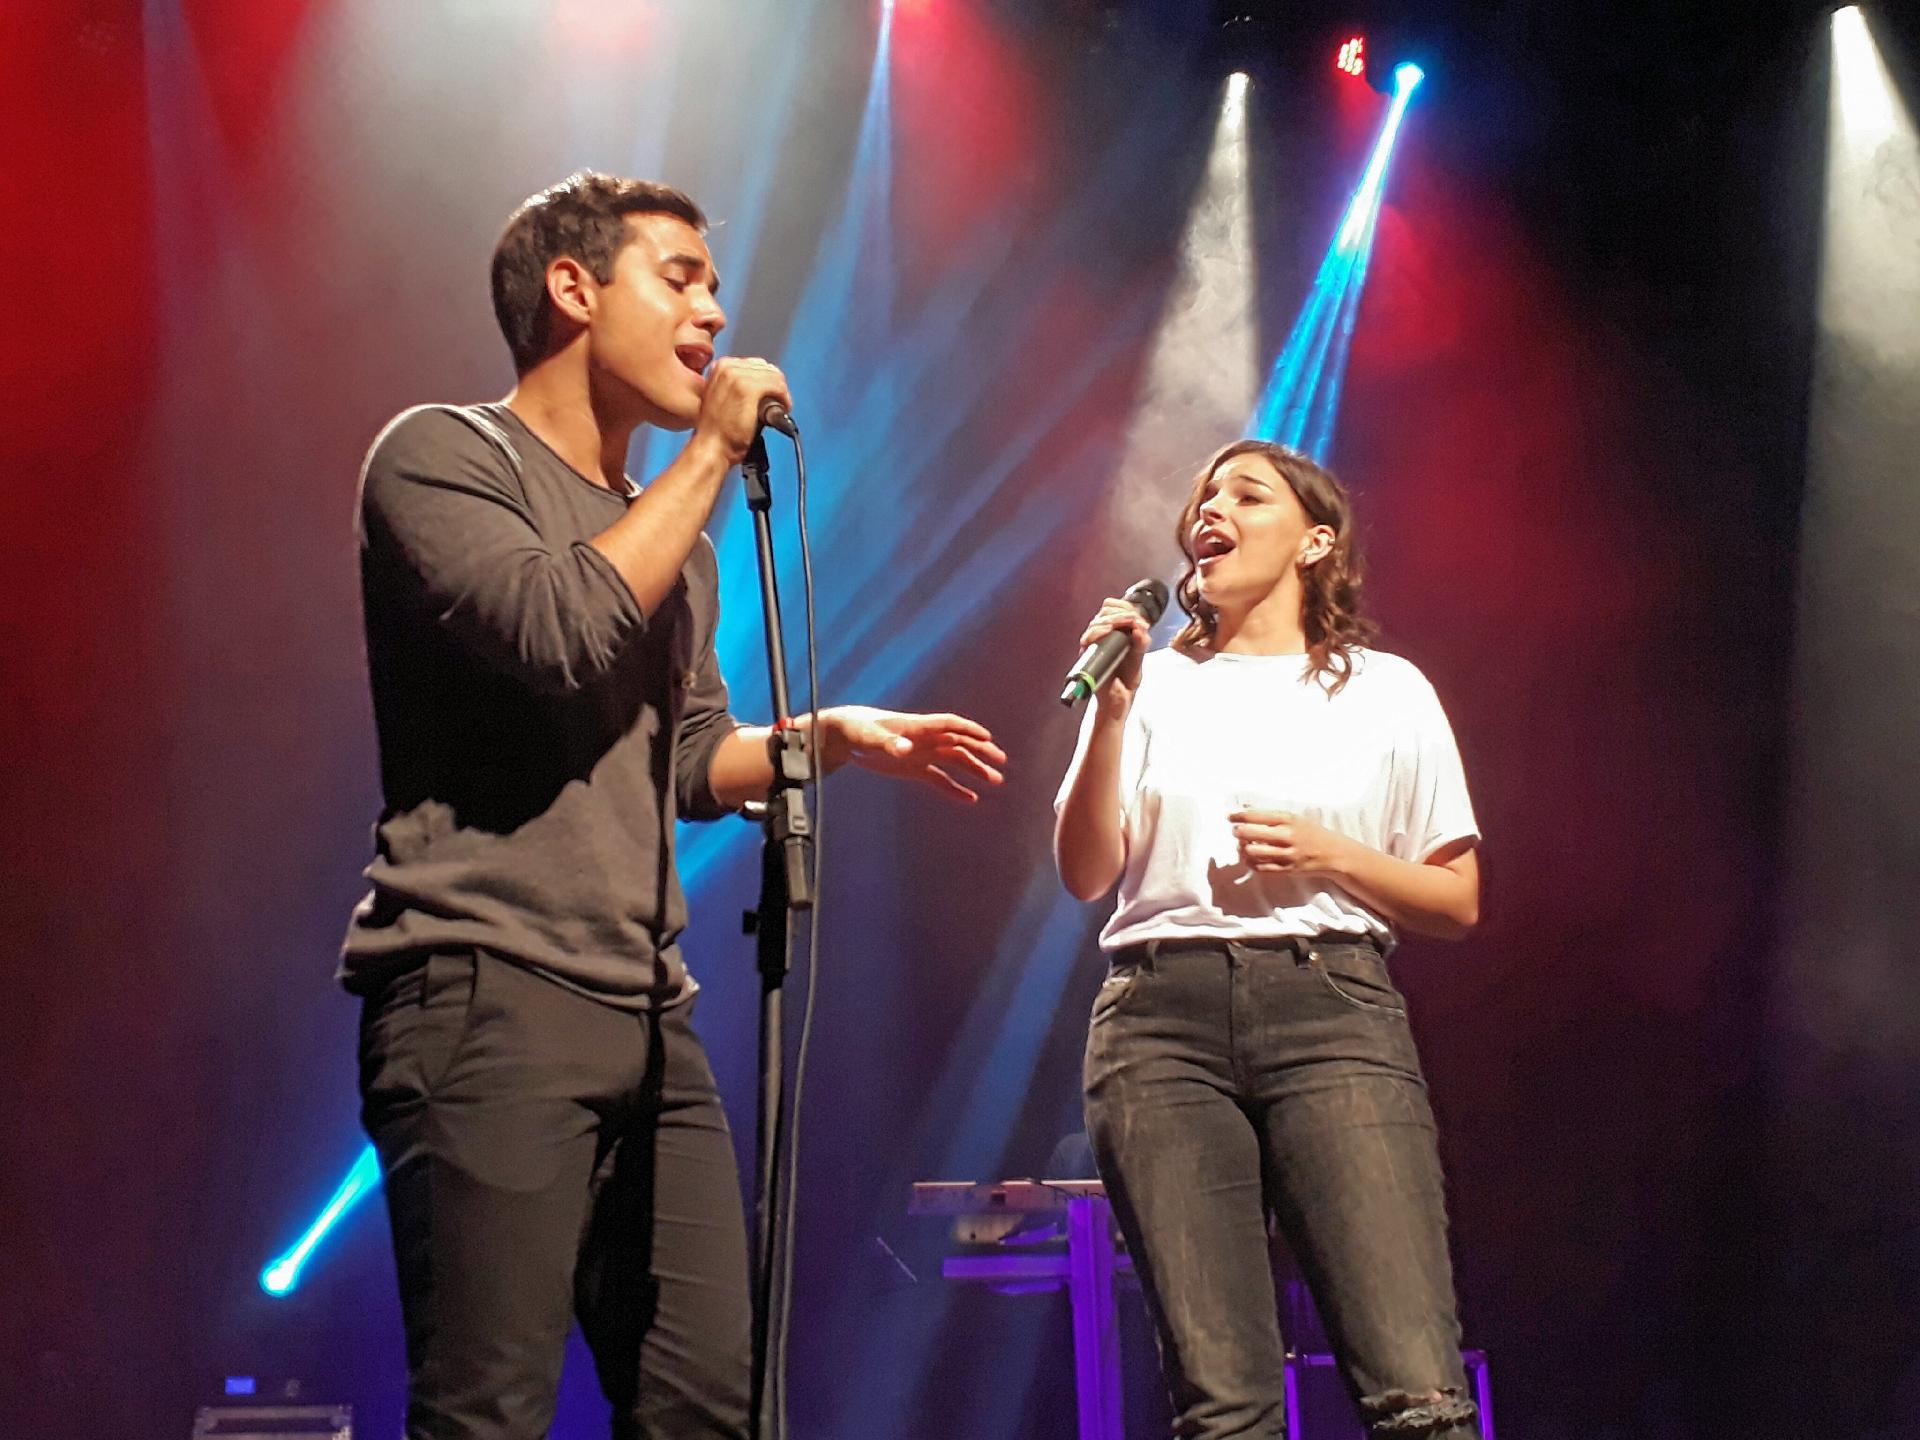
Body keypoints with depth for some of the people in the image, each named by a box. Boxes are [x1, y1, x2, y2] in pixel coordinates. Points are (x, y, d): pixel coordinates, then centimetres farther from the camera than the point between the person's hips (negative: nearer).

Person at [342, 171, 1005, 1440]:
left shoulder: (673, 531, 22)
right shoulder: (442, 457, -1)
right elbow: (559, 628, -19)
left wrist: (839, 735, 10)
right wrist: (712, 453, -9)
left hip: (651, 1018, 8)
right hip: (486, 998, -8)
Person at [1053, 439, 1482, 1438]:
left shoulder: (1386, 691, 14)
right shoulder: (1153, 683, 17)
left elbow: (1458, 904, 13)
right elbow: (1086, 874, 7)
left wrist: (1331, 855, -3)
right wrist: (1112, 711, -4)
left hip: (1330, 1008, -1)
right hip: (1162, 1015, 1)